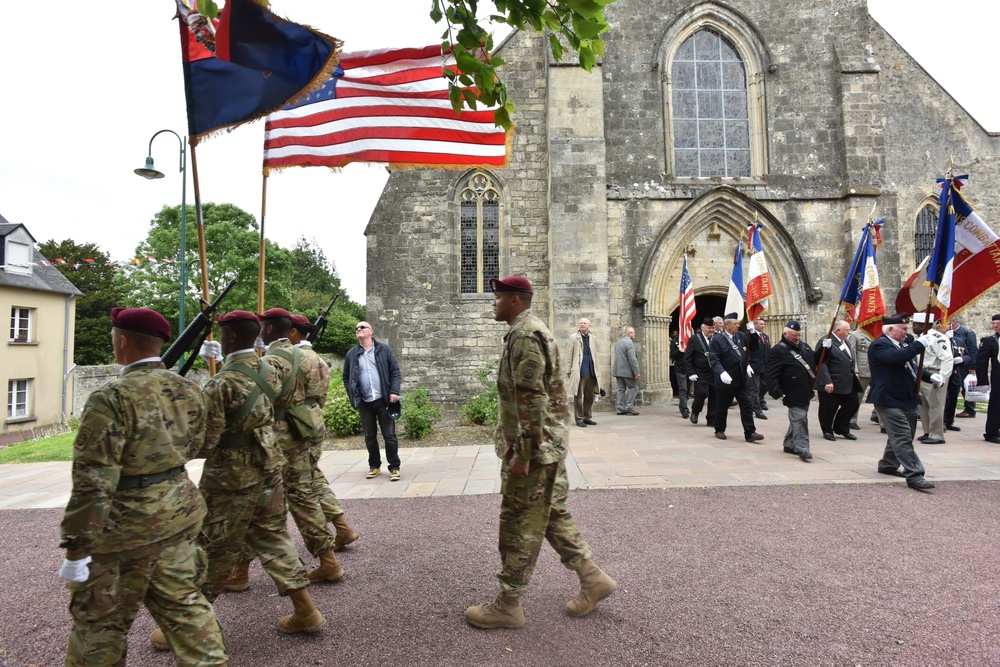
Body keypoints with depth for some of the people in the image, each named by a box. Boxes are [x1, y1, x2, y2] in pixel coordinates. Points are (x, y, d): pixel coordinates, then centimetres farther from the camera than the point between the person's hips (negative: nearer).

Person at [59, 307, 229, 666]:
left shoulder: (112, 398, -20)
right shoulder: (188, 389, 0)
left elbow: (93, 482, -21)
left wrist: (76, 550, -15)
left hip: (127, 522, -6)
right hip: (181, 510, 6)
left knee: (100, 618, 15)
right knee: (182, 600, 19)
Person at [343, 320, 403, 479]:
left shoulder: (384, 349, 1)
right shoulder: (351, 354, 6)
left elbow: (395, 371, -1)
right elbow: (346, 377, 12)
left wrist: (394, 391, -13)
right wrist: (352, 396, 1)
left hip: (384, 400, -2)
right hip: (364, 402, 2)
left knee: (389, 435, 0)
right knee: (370, 436, 12)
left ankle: (394, 467, 9)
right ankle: (374, 466, 26)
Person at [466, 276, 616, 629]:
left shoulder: (524, 336, -18)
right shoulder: (532, 331, 16)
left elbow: (532, 400, -24)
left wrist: (522, 454, -22)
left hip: (534, 447, -10)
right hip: (549, 445, 10)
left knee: (520, 523, 1)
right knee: (553, 514, 18)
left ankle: (507, 605, 14)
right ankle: (592, 577, 26)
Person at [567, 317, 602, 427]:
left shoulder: (593, 338, 14)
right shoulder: (574, 338, 2)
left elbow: (596, 355, 17)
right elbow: (570, 355, 0)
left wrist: (597, 370, 12)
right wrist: (569, 370, -3)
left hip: (591, 371, 4)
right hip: (579, 371, -4)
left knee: (590, 396, 10)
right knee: (578, 396, 0)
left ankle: (587, 417, 20)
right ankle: (579, 418, 6)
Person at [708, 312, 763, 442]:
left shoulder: (741, 336, 8)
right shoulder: (717, 339, -10)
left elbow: (754, 347, 12)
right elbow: (713, 359, -17)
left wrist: (753, 332, -2)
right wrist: (721, 372, -32)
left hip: (741, 379, 5)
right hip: (725, 380, -5)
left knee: (747, 406, 1)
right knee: (722, 407, 9)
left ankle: (750, 433, 5)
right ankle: (720, 430, 25)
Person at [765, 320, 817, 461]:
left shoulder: (804, 346, 15)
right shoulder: (778, 351, -13)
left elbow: (816, 360, 28)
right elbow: (772, 375, -17)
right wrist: (778, 393, -24)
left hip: (806, 392, 9)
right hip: (794, 393, -9)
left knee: (797, 418, 16)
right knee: (799, 419, -9)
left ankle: (789, 444, 28)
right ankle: (802, 448, -3)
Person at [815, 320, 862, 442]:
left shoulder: (845, 342, 13)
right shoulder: (826, 341, -16)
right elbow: (821, 363, -22)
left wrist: (854, 373, 13)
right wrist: (827, 381, -27)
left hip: (848, 383, 9)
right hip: (831, 384, -9)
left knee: (853, 404, 12)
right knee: (828, 409, 3)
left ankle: (841, 428, 27)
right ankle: (827, 431, 21)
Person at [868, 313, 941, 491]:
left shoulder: (900, 345, 19)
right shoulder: (880, 345, -13)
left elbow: (911, 367, 28)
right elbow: (897, 357, -32)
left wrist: (929, 377, 12)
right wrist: (919, 344, -26)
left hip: (906, 400, 10)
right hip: (890, 401, -10)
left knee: (899, 436, 16)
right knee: (903, 438, -11)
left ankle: (887, 465, 30)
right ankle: (914, 475, -11)